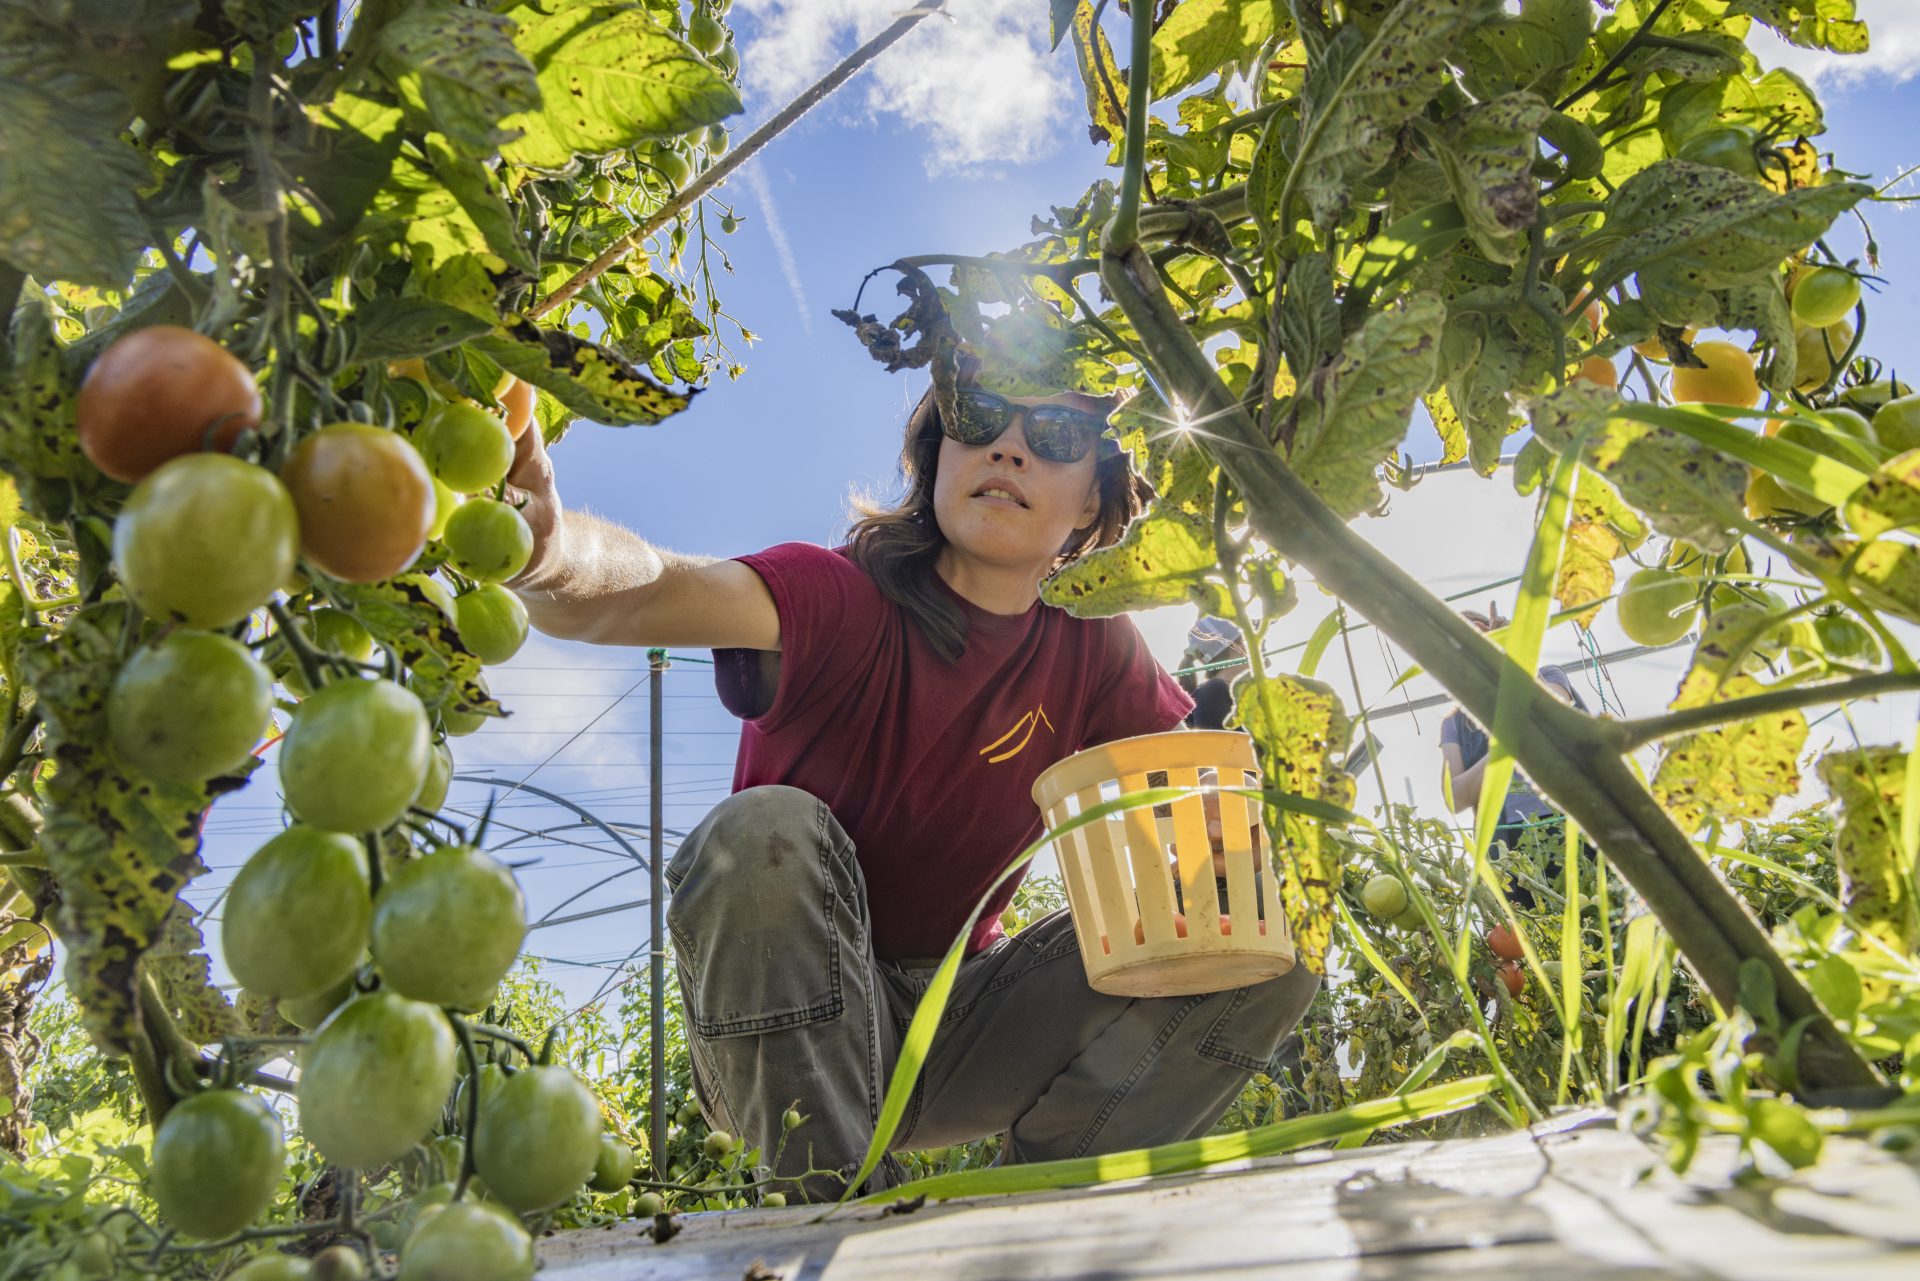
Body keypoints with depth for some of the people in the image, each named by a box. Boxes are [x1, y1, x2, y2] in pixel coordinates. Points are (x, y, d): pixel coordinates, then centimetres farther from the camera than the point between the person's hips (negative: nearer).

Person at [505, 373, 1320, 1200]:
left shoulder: (1089, 645, -4)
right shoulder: (848, 597, -20)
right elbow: (651, 593, -40)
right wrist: (544, 546, -63)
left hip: (956, 1023, 4)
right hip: (776, 1025, -3)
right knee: (767, 831, -34)